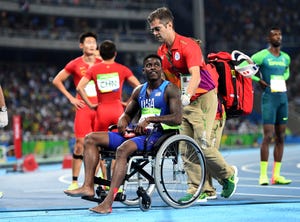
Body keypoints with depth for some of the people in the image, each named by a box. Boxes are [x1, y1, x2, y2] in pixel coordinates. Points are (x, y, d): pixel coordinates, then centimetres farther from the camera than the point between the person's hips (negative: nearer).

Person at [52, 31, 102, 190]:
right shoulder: (75, 64, 2)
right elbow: (57, 80, 8)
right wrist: (70, 98, 1)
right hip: (83, 107, -2)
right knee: (80, 143, -7)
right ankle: (74, 182, -2)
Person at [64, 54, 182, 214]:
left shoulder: (170, 89, -2)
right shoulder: (139, 91, 20)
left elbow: (177, 118, -15)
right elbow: (128, 115, 29)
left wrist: (150, 119, -20)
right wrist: (122, 121, 4)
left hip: (156, 135, -8)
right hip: (137, 133, 8)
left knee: (122, 149, -37)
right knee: (91, 138, 0)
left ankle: (108, 202, -43)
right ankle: (88, 186, -16)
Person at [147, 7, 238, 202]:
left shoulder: (188, 45, -17)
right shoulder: (162, 52, 7)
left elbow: (196, 76, -29)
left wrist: (187, 96, -44)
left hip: (204, 98, -7)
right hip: (185, 104, 7)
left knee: (202, 144, -13)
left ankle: (229, 174, 10)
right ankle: (195, 189, 3)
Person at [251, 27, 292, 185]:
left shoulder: (286, 58, 14)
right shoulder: (262, 56, -5)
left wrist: (283, 79, 13)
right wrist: (259, 80, -10)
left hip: (283, 98, 7)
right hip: (269, 98, -6)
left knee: (280, 137, 5)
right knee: (268, 136, -13)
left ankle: (276, 175, 8)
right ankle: (263, 175, -10)